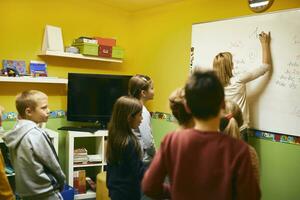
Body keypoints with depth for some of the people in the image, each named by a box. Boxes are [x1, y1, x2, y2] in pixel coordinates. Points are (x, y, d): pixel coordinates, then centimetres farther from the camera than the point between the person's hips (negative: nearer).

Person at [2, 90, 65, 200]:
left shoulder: (17, 132, 1)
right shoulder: (36, 134, -23)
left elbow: (22, 165, 8)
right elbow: (52, 163, -14)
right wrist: (62, 180, 3)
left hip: (25, 191, 8)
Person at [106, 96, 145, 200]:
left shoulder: (114, 137, -2)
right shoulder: (130, 142, -25)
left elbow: (111, 166, 8)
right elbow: (138, 173, -20)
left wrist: (110, 186, 17)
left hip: (115, 190, 8)